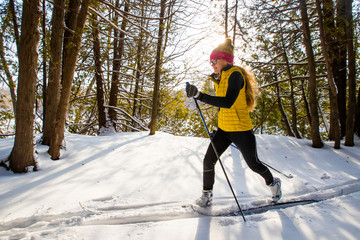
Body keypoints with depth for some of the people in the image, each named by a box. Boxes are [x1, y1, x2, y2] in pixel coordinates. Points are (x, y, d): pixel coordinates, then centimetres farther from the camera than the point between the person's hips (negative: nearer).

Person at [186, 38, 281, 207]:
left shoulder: (235, 74, -17)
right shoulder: (221, 79, 11)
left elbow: (228, 102, -32)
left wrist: (199, 95, -40)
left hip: (241, 130, -7)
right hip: (223, 129, 8)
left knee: (253, 164, 11)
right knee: (208, 161, -2)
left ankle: (273, 183, 40)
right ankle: (206, 195, 15)